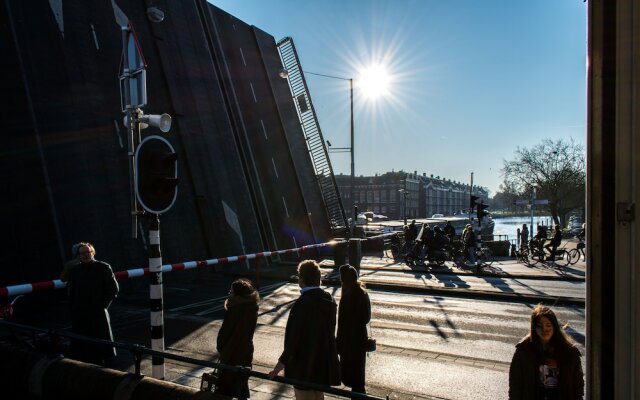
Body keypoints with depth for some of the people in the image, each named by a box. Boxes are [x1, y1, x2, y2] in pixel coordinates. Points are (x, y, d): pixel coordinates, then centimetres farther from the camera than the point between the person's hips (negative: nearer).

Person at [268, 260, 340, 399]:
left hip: (303, 368, -6)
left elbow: (292, 337, -23)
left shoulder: (302, 304, -23)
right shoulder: (330, 300, -1)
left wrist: (281, 364, -15)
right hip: (325, 365, 7)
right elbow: (331, 331, 8)